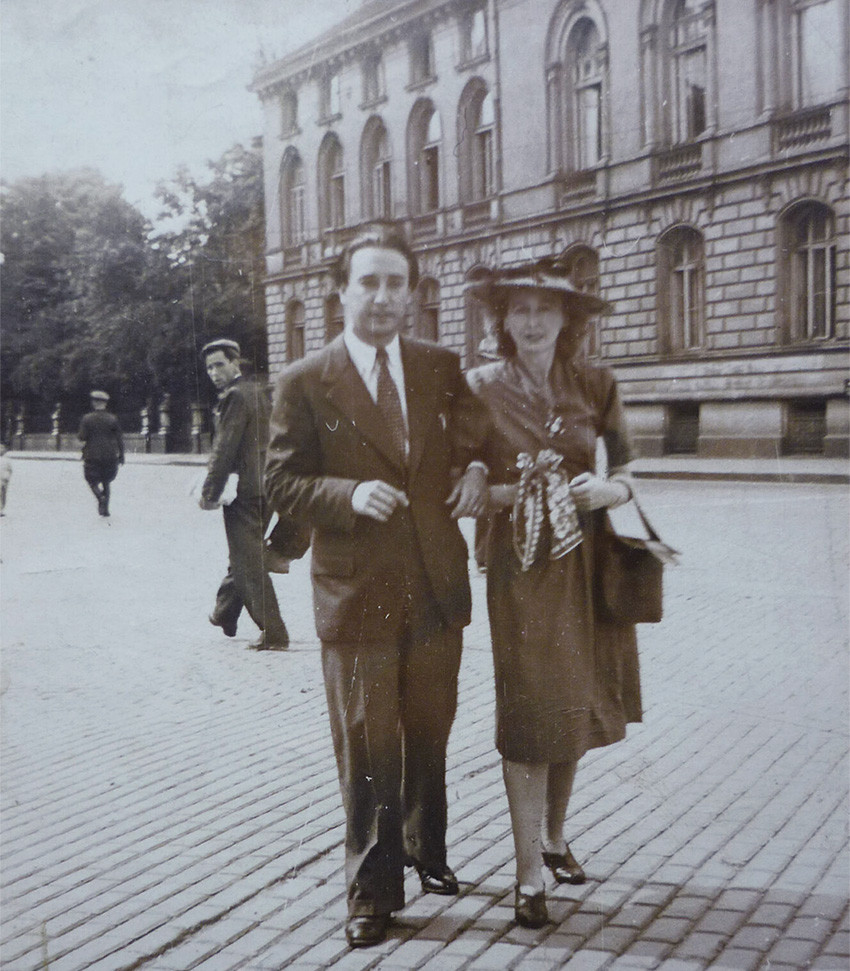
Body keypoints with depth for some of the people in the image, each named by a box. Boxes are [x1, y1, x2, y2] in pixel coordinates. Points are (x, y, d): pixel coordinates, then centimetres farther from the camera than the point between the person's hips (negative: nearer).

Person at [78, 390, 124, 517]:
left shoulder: (87, 419, -4)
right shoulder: (112, 419, 0)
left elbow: (82, 437, -8)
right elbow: (119, 438, 0)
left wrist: (79, 435, 15)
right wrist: (121, 455, 6)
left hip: (92, 455, -2)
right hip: (110, 456, 2)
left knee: (93, 481, 9)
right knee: (106, 482, 15)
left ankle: (101, 497, -20)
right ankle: (105, 508, 9)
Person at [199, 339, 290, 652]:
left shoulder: (234, 396, -14)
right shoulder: (256, 392, 14)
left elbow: (225, 450, -17)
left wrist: (209, 493, -11)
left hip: (245, 491, -9)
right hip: (264, 488, 9)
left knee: (249, 562, -3)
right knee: (243, 556, 22)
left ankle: (273, 633, -3)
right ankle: (224, 614, 39)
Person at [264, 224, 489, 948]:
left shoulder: (441, 367, 6)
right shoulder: (305, 383, -4)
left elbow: (478, 436, 21)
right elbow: (282, 482, -4)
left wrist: (477, 467, -1)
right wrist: (349, 495, -21)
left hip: (436, 587, 3)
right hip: (358, 592, -3)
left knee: (429, 737, 18)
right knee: (367, 748, 6)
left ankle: (427, 852, 42)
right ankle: (374, 888, 24)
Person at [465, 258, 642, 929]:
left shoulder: (596, 385, 3)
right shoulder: (482, 388, -3)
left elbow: (627, 476, 7)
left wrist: (605, 490, -15)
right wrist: (510, 492, -19)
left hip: (587, 563, 3)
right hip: (520, 566, -3)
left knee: (577, 706, 12)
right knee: (530, 713, -3)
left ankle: (554, 837, 34)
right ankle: (529, 874, 6)